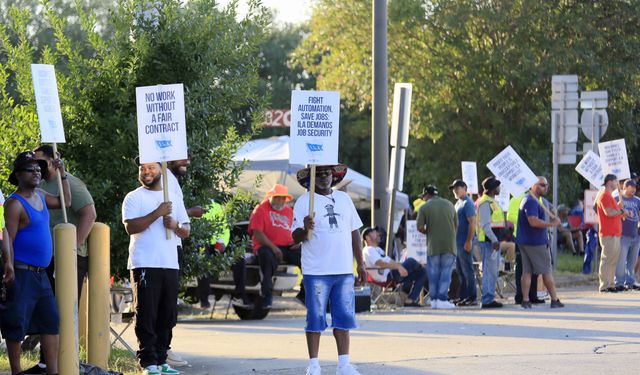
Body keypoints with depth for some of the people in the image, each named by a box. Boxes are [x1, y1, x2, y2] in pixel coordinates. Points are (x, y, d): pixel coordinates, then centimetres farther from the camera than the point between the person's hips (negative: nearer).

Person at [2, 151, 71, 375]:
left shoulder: (40, 196, 13)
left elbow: (65, 202, 28)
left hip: (41, 273, 9)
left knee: (51, 320, 6)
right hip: (22, 273, -9)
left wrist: (62, 174, 17)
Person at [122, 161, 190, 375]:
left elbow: (186, 232, 18)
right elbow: (130, 227, -12)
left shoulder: (174, 198, 17)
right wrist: (157, 213, -17)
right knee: (146, 315, -6)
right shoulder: (134, 198, 3)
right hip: (145, 264, -5)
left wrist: (175, 226, -5)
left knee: (167, 316, 6)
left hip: (170, 265, 5)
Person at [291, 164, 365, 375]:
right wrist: (305, 228, -28)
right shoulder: (304, 202, -1)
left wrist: (360, 263, 14)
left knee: (343, 317, 5)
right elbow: (296, 238, -6)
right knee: (316, 317, -1)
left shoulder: (344, 199, 14)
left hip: (344, 270, 4)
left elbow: (354, 232, 18)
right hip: (317, 271, -4)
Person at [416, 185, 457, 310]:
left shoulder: (424, 207, -3)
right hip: (449, 244, 1)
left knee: (433, 272, 8)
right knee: (446, 272, 4)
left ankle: (434, 300, 10)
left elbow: (420, 227, -7)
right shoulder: (449, 205, 8)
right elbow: (456, 225, 11)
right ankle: (442, 299, -4)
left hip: (433, 245, -1)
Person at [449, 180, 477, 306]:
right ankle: (463, 297, 15)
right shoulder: (458, 203, 18)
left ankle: (472, 298, -6)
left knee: (467, 270, -7)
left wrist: (469, 241, -22)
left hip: (465, 243, -10)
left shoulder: (467, 203, -10)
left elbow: (472, 223, -17)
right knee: (460, 271, 11)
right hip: (457, 242, 10)